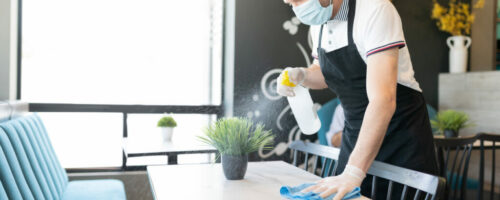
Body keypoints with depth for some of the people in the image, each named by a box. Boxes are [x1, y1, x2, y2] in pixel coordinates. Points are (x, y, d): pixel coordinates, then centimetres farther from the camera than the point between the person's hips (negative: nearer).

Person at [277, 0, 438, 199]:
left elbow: (383, 99, -31)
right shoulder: (318, 22, 0)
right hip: (355, 135, 6)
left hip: (402, 132, -6)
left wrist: (353, 172, -36)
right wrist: (300, 75, -5)